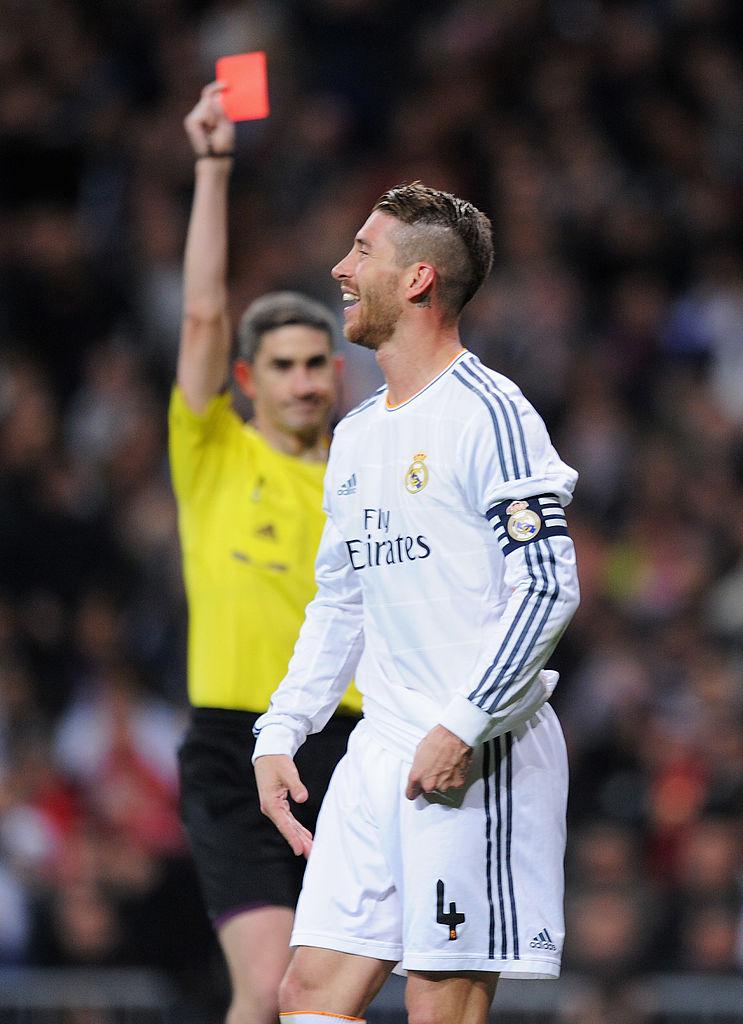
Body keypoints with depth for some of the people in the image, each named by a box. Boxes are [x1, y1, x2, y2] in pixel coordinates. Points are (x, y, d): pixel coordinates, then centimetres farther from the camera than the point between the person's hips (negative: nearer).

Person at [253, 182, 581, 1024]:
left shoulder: (488, 415, -9)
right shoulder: (358, 434, 18)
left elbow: (548, 588, -15)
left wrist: (463, 726, -20)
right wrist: (279, 734, 17)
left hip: (479, 758, -8)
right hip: (380, 753, 8)